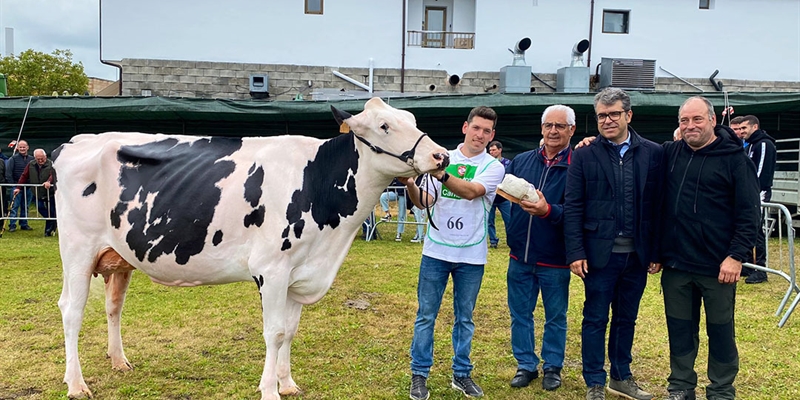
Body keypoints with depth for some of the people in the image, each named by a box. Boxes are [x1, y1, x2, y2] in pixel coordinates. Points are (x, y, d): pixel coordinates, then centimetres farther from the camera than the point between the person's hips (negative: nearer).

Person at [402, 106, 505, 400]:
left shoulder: (493, 166, -3)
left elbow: (471, 192, -23)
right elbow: (423, 202, -3)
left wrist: (441, 175, -37)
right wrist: (410, 183, -23)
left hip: (471, 256, 0)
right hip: (436, 251, 1)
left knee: (464, 318, 12)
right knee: (426, 315, 5)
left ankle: (462, 374, 25)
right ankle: (419, 374, 17)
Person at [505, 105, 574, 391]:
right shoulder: (521, 161, 5)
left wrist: (548, 210, -34)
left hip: (555, 260, -3)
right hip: (520, 256, 4)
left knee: (555, 317, 13)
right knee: (520, 314, 13)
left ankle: (552, 367, 30)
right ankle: (526, 365, 30)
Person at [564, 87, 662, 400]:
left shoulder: (653, 153, 3)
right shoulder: (584, 155, -2)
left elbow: (657, 204, 3)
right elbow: (572, 207, -5)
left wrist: (657, 250, 1)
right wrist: (575, 252, -10)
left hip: (637, 254, 2)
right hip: (600, 253, -2)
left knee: (626, 319, 15)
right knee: (596, 320, 7)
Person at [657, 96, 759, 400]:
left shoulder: (734, 157, -6)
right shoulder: (670, 153, 5)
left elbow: (749, 213, -8)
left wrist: (737, 256, -13)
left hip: (718, 266, -3)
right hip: (675, 264, 4)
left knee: (721, 330, 10)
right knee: (679, 329, 13)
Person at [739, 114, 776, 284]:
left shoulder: (765, 144, -10)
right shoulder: (749, 145, 19)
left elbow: (762, 172, -19)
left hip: (759, 194, -10)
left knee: (756, 231, -8)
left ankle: (760, 270, -3)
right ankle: (748, 265, 20)